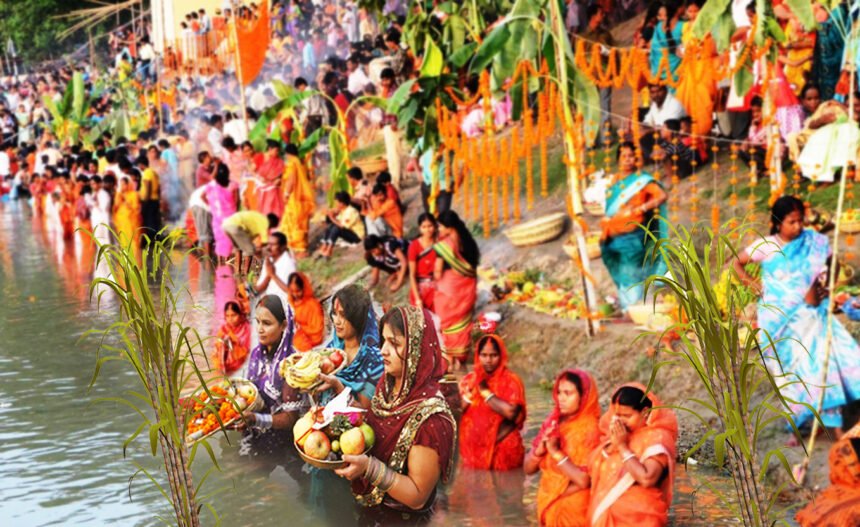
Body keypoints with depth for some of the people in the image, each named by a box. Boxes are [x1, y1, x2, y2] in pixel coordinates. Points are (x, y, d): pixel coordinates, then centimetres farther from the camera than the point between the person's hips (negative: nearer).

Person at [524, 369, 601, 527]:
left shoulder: (591, 430, -12)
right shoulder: (552, 423, 5)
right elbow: (528, 468, 6)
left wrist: (555, 452, -18)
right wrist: (540, 450, -13)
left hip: (575, 512, -5)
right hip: (549, 507, 6)